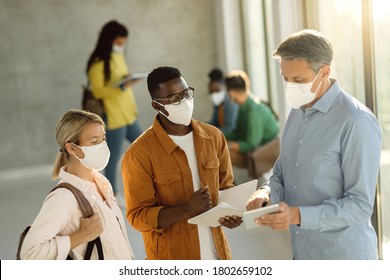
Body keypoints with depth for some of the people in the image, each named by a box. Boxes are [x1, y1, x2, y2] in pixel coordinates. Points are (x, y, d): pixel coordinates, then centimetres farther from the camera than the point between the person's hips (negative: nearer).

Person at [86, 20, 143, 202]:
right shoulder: (98, 63, -14)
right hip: (113, 117, -9)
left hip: (128, 115, 9)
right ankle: (113, 194, 14)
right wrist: (121, 87, -28)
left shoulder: (118, 57, 11)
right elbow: (98, 91, -18)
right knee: (114, 157, 0)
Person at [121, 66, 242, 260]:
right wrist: (186, 209, -24)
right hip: (172, 261, -4)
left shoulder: (213, 136, 1)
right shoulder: (139, 154, -14)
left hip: (217, 253, 5)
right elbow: (138, 216, -12)